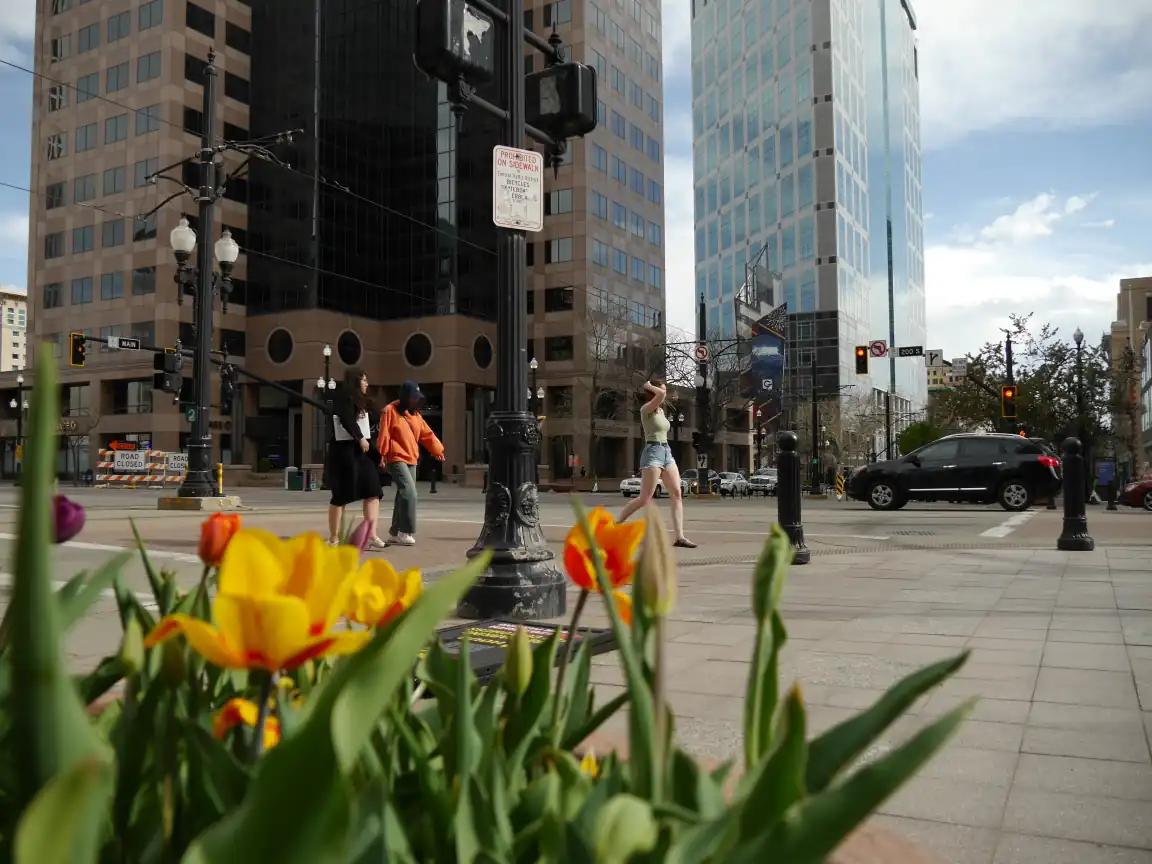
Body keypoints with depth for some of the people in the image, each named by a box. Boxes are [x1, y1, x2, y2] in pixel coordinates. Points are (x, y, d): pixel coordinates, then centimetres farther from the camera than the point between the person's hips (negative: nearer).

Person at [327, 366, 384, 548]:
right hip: (345, 451, -9)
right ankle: (334, 538, 3)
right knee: (341, 495, -4)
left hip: (361, 452, 9)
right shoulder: (343, 398, -4)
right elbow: (347, 420, -21)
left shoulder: (360, 401, 23)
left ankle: (371, 535, -7)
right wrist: (360, 438, -30)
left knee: (373, 492, -2)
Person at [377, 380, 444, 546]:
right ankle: (405, 533, -15)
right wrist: (382, 455, -13)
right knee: (409, 492, -19)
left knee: (403, 495, 9)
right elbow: (384, 435, -11)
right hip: (396, 459, -8)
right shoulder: (390, 411, -8)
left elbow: (427, 433, 18)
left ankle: (394, 534, 17)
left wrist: (438, 450, 18)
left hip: (411, 460, 8)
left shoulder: (415, 414, 14)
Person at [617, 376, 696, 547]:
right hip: (653, 453, -8)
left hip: (667, 453, 8)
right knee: (644, 498, -7)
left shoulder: (661, 411, 18)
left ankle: (680, 537, -5)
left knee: (677, 495, -3)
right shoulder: (646, 409, -9)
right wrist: (648, 386, -10)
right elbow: (660, 395, -26)